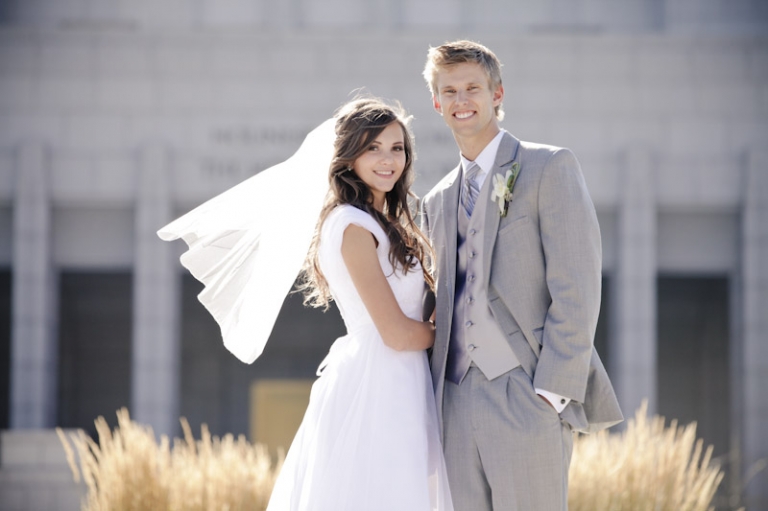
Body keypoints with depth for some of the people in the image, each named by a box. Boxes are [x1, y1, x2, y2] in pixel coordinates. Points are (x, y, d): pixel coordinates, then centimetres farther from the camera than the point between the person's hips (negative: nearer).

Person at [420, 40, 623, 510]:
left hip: (528, 396, -6)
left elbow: (577, 290, -8)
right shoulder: (438, 202, 20)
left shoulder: (550, 167, 0)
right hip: (458, 401, 6)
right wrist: (434, 398, 11)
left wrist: (552, 393, -15)